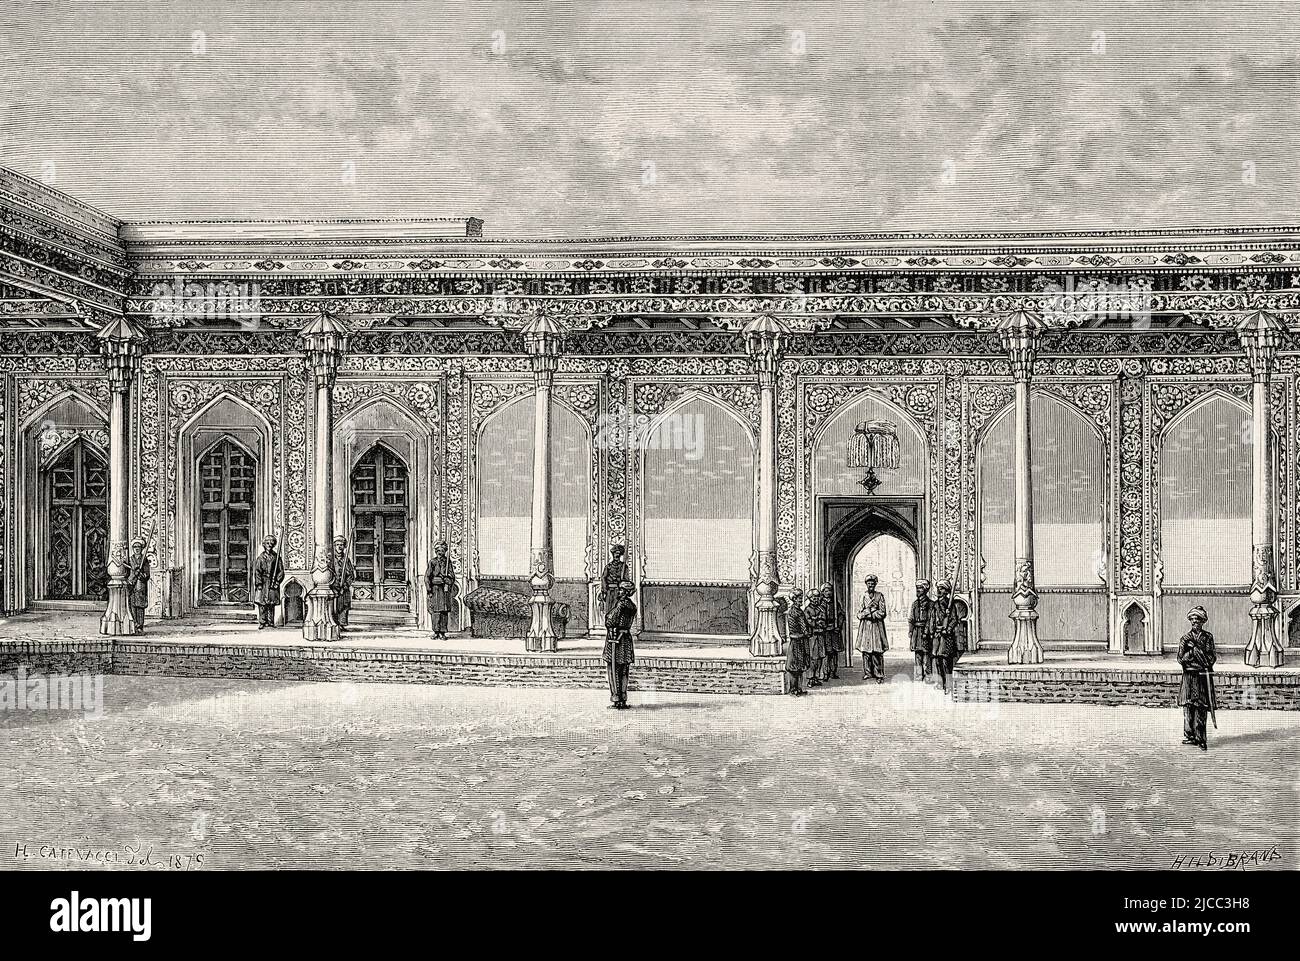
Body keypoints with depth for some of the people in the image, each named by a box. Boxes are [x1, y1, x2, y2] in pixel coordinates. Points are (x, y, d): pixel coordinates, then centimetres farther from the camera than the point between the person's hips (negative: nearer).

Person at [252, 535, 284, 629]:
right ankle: (262, 622, -4)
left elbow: (281, 571, 6)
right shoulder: (261, 557, 5)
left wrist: (277, 582, -6)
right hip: (263, 582, -1)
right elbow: (257, 571, 0)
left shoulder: (276, 557, 8)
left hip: (273, 584, 1)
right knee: (262, 603, -5)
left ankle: (271, 621, 8)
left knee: (271, 604, 3)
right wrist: (259, 583, -9)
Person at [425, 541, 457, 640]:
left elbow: (452, 576, 13)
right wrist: (429, 590, -7)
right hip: (435, 589, -3)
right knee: (436, 611, -6)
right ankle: (436, 632, -2)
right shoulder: (432, 562, 1)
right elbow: (427, 577, -1)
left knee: (444, 611, 3)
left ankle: (443, 632, 6)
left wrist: (450, 588, 4)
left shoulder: (448, 561, 10)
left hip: (445, 589, 3)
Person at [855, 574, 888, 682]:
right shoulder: (863, 596, 11)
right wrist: (868, 610, -10)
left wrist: (866, 612, -5)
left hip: (876, 625, -3)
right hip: (865, 627, 3)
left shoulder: (880, 596, 3)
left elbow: (882, 613, -3)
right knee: (865, 650, -1)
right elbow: (859, 614, 7)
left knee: (877, 652, -7)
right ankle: (867, 672, 8)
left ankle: (879, 675, -5)